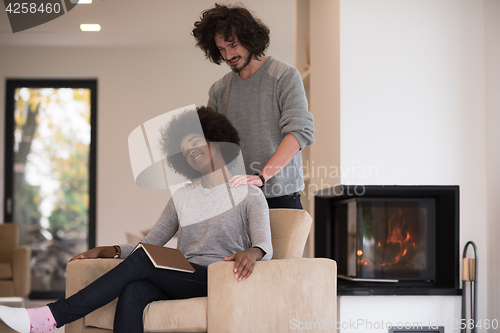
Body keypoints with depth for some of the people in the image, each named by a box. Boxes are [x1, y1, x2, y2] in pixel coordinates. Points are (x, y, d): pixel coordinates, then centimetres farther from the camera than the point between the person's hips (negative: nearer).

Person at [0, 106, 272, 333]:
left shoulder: (250, 195, 6)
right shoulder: (182, 198, 24)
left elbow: (265, 246, -9)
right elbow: (149, 244, 20)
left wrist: (251, 253, -34)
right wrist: (108, 250, 2)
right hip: (180, 281, 5)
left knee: (141, 261, -27)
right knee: (133, 292, -30)